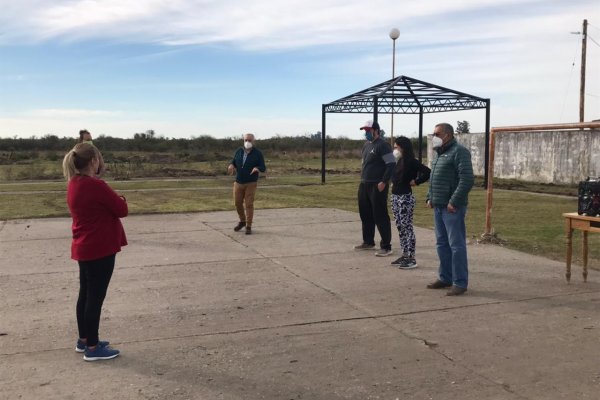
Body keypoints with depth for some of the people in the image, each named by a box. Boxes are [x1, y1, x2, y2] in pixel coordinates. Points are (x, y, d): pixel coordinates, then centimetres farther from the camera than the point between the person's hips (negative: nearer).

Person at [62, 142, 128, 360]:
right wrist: (119, 199, 5)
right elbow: (122, 210, -14)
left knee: (86, 294, 18)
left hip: (83, 248, 9)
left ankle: (84, 340, 30)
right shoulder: (96, 185, -22)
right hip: (100, 249, -9)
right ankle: (92, 348, 9)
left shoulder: (73, 184, 6)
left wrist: (110, 200, 0)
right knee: (95, 297, 0)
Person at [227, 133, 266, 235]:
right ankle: (242, 221, 32)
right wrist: (231, 166, -20)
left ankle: (248, 227, 4)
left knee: (249, 204, -6)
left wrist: (257, 168, -35)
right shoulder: (239, 151, 1)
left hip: (251, 183, -4)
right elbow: (233, 163, 5)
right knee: (238, 203, 9)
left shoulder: (258, 153, -9)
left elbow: (263, 168, -11)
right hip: (238, 182, 4)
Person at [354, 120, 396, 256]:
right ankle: (368, 242, 29)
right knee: (365, 215, 15)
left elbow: (391, 164, -18)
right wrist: (363, 179, 18)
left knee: (380, 216, -8)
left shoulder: (382, 145, -12)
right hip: (364, 185, 9)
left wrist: (384, 182, -21)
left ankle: (386, 247, -3)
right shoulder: (366, 145, 17)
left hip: (377, 186, -9)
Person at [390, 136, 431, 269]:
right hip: (395, 196, 9)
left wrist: (415, 181, -14)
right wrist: (393, 184, 7)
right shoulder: (399, 162, 11)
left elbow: (428, 172, -22)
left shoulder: (412, 162, -14)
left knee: (407, 227, -5)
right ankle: (405, 255, 21)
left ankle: (411, 258, 1)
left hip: (405, 198, -9)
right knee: (400, 227, 12)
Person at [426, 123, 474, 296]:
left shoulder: (459, 152, -11)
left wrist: (454, 202, -20)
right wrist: (430, 197, 15)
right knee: (442, 244, 14)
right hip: (438, 207, 9)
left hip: (452, 208, -9)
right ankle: (445, 278, 24)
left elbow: (467, 180, -19)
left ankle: (460, 283, 2)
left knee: (456, 245, -4)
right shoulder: (439, 153, 18)